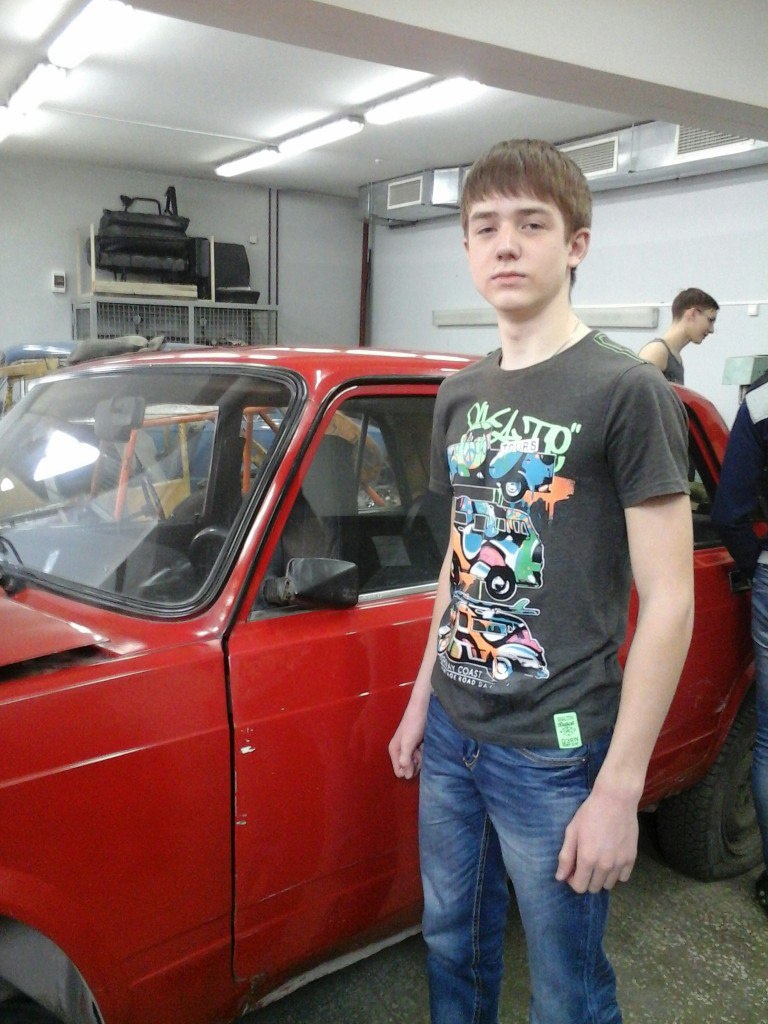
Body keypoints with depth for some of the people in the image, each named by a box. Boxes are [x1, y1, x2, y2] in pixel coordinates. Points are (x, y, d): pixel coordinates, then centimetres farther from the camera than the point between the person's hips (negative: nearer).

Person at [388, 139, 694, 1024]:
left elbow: (669, 601, -15)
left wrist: (620, 789, -16)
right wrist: (422, 699, 15)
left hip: (556, 754, -6)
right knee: (452, 951, 22)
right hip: (452, 735, 6)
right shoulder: (460, 394, 7)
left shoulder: (627, 392, -13)